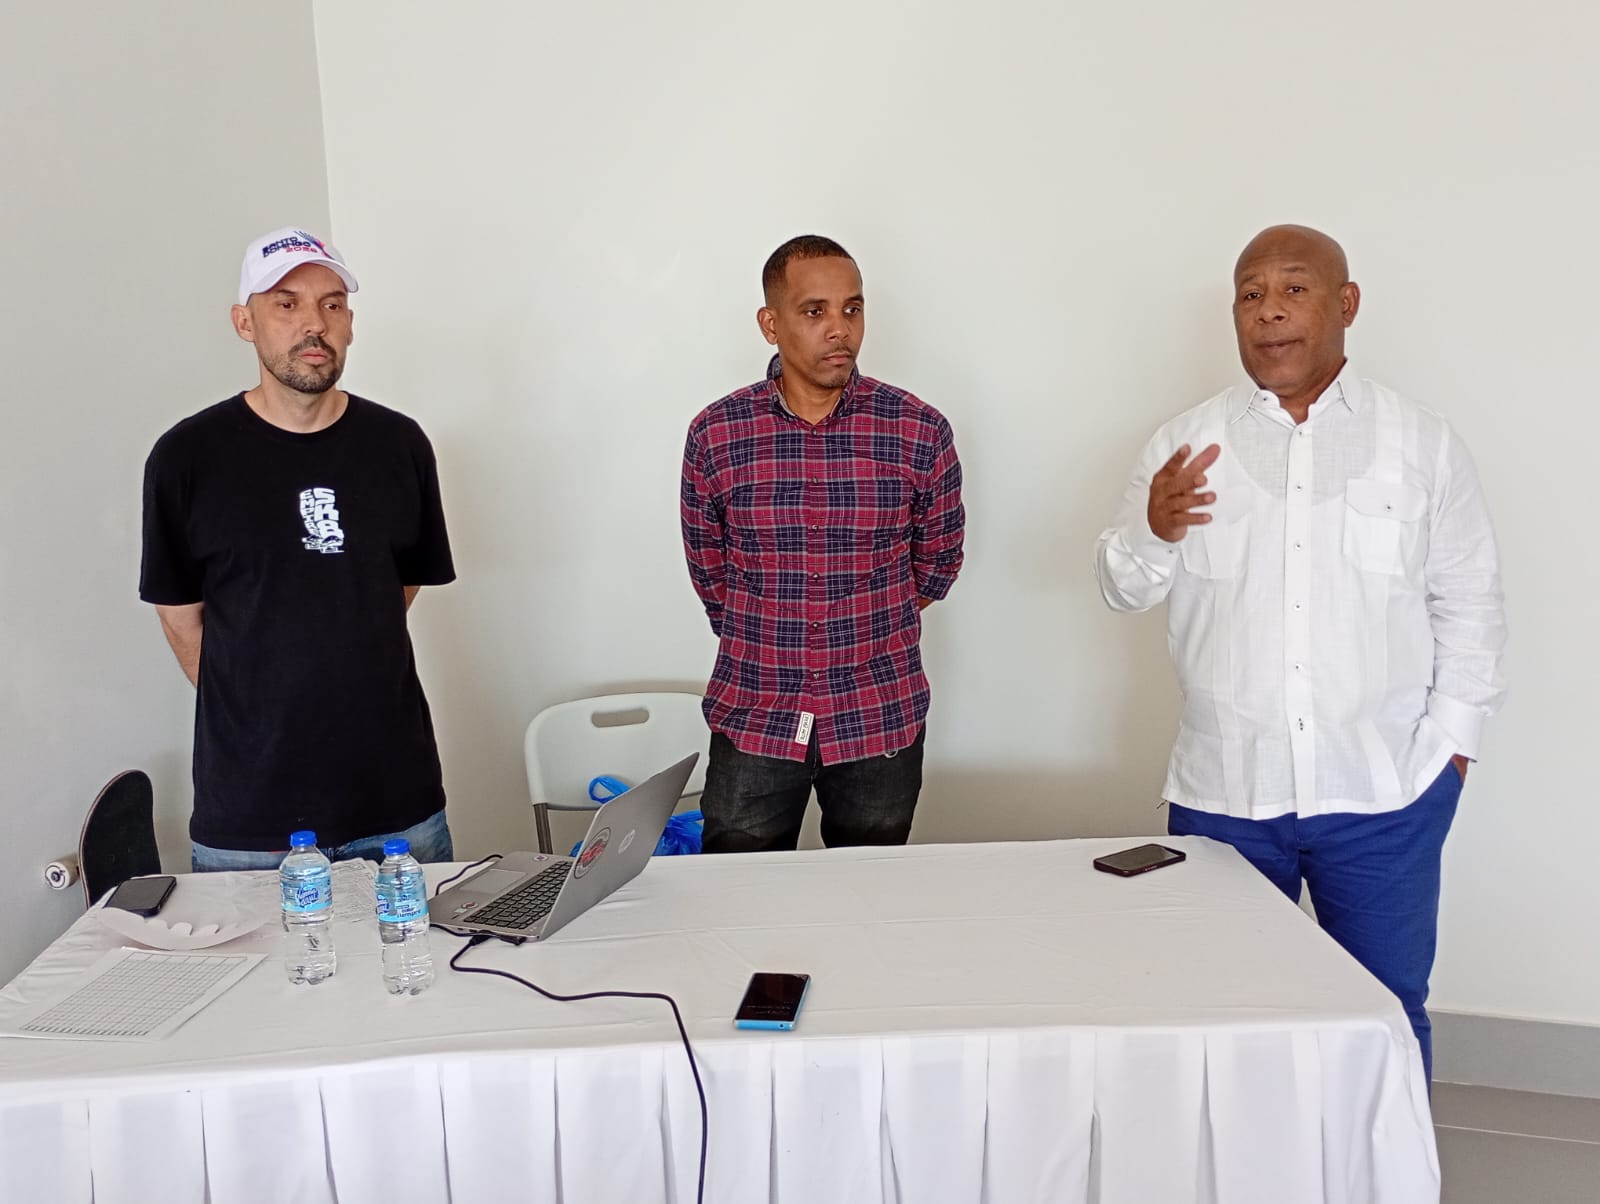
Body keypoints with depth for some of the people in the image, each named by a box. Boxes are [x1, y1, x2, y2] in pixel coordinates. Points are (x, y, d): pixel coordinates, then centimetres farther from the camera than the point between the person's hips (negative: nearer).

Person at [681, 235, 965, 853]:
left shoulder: (919, 431, -6)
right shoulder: (714, 434, -5)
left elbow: (937, 561, 8)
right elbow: (708, 570, 8)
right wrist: (766, 646, 9)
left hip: (880, 722, 0)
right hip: (752, 720, 0)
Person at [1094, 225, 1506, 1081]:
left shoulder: (1424, 445, 2)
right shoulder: (1184, 446, 3)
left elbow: (1470, 606, 6)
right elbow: (1124, 590, 3)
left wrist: (1450, 739, 0)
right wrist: (1153, 531, -17)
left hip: (1385, 793, 0)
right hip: (1223, 790, 1)